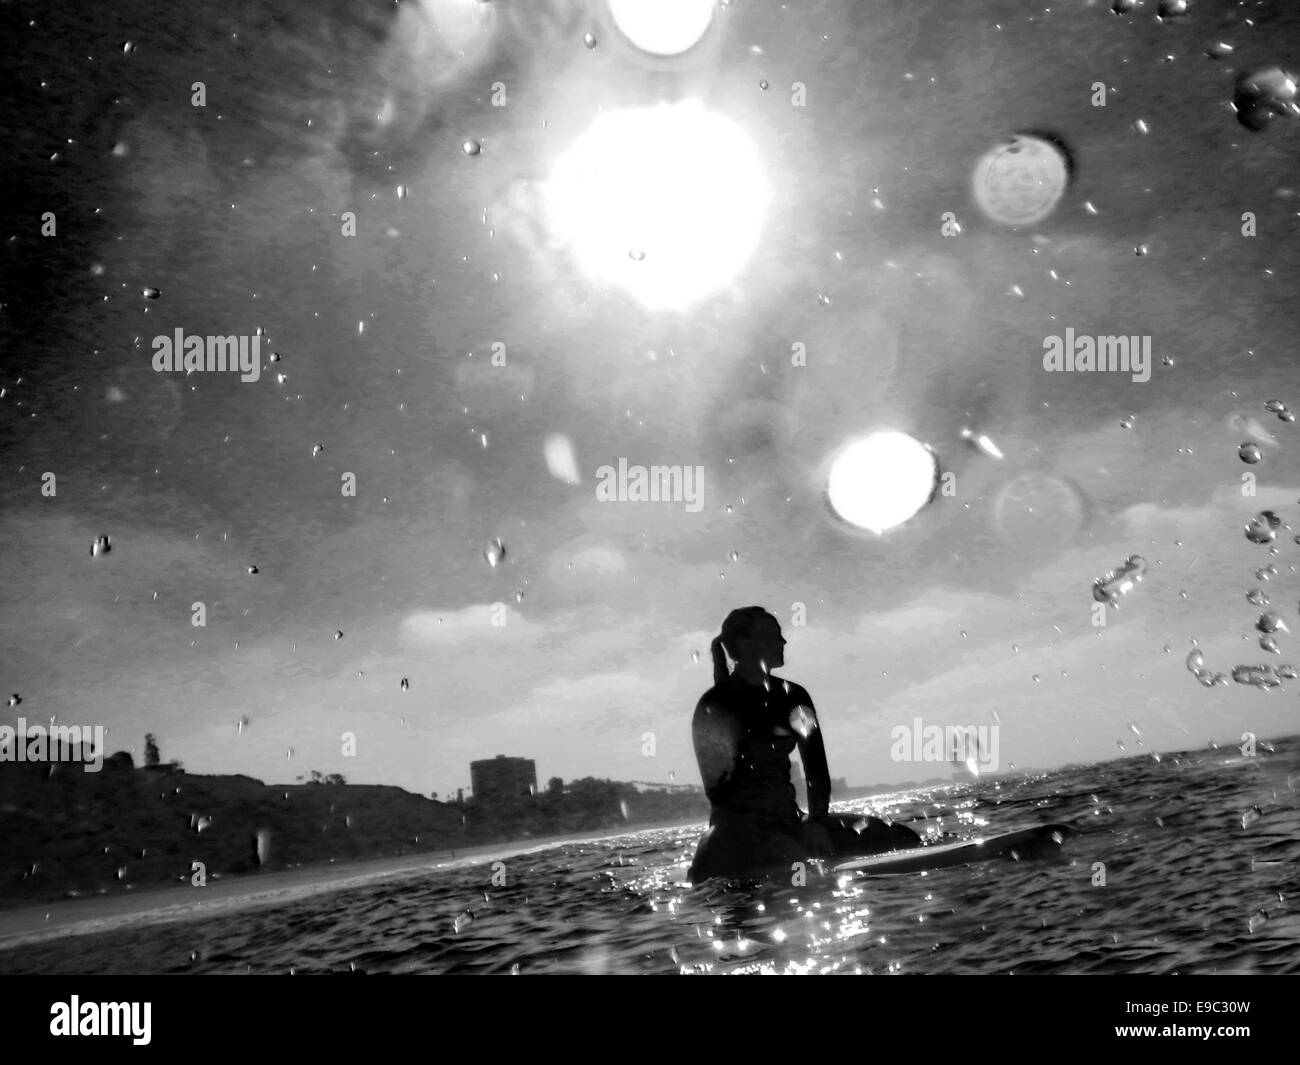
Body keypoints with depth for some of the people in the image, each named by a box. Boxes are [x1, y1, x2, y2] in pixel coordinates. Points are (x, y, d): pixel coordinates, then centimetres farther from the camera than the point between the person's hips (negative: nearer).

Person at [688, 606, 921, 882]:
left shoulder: (793, 696, 12)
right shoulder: (715, 706, -5)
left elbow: (816, 767, 7)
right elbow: (718, 789, -10)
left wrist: (816, 822, -9)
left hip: (789, 819, 7)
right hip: (737, 830, -7)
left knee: (904, 841, -5)